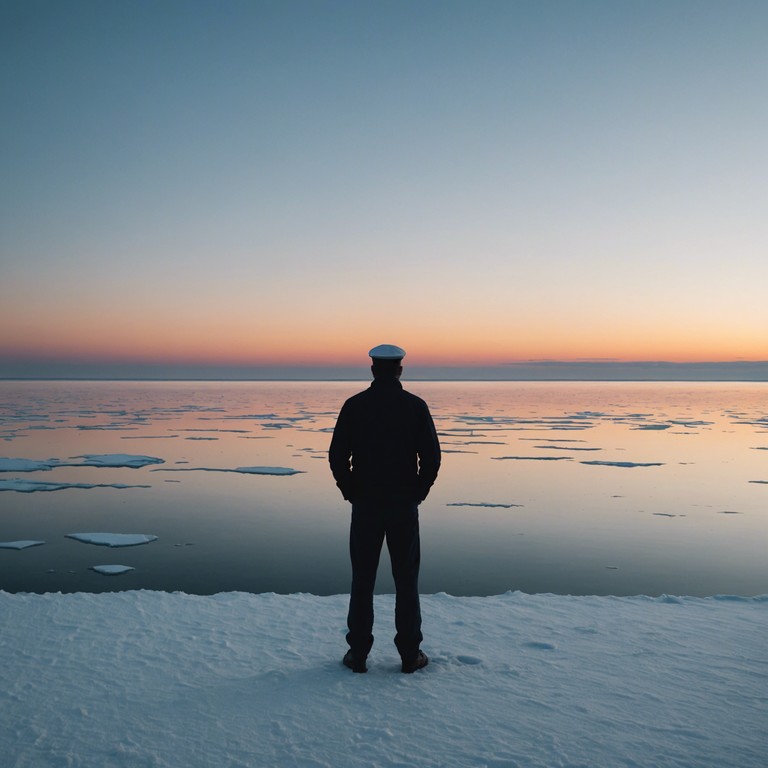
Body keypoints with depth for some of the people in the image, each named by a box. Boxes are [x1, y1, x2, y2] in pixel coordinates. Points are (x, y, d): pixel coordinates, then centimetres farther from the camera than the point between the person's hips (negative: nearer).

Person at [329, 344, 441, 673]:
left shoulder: (354, 405, -2)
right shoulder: (415, 406, -3)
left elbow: (337, 456, -4)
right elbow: (431, 457, -6)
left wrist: (351, 493, 7)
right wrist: (418, 493, 6)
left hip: (365, 503, 0)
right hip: (404, 504, 0)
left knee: (362, 579, 9)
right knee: (406, 579, 8)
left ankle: (358, 653, 12)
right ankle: (410, 654, 12)